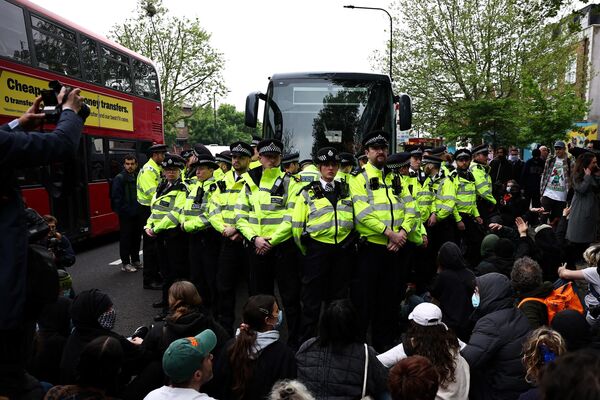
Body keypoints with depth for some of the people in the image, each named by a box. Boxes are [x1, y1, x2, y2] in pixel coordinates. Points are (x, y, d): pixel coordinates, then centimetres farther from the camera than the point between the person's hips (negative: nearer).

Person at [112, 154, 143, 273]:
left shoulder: (138, 177, 10)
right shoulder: (119, 178, -8)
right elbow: (116, 197, -12)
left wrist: (141, 208, 5)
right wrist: (124, 210, -17)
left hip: (138, 214, 6)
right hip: (126, 214, -6)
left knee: (137, 237, 13)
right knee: (125, 238, 0)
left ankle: (135, 260, 26)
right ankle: (125, 263, 9)